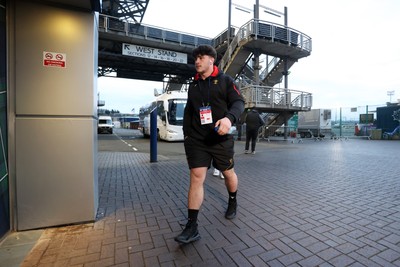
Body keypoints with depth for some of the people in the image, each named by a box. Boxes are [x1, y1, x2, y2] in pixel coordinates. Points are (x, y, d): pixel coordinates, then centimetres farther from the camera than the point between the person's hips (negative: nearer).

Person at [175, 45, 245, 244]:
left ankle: (232, 202, 45)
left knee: (228, 173, 14)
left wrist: (229, 117, -30)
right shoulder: (193, 85, 14)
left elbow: (238, 102, -8)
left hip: (220, 138, -2)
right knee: (196, 177, -7)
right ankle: (191, 228, 0)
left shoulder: (225, 80, 2)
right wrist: (187, 134, 11)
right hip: (196, 140, 2)